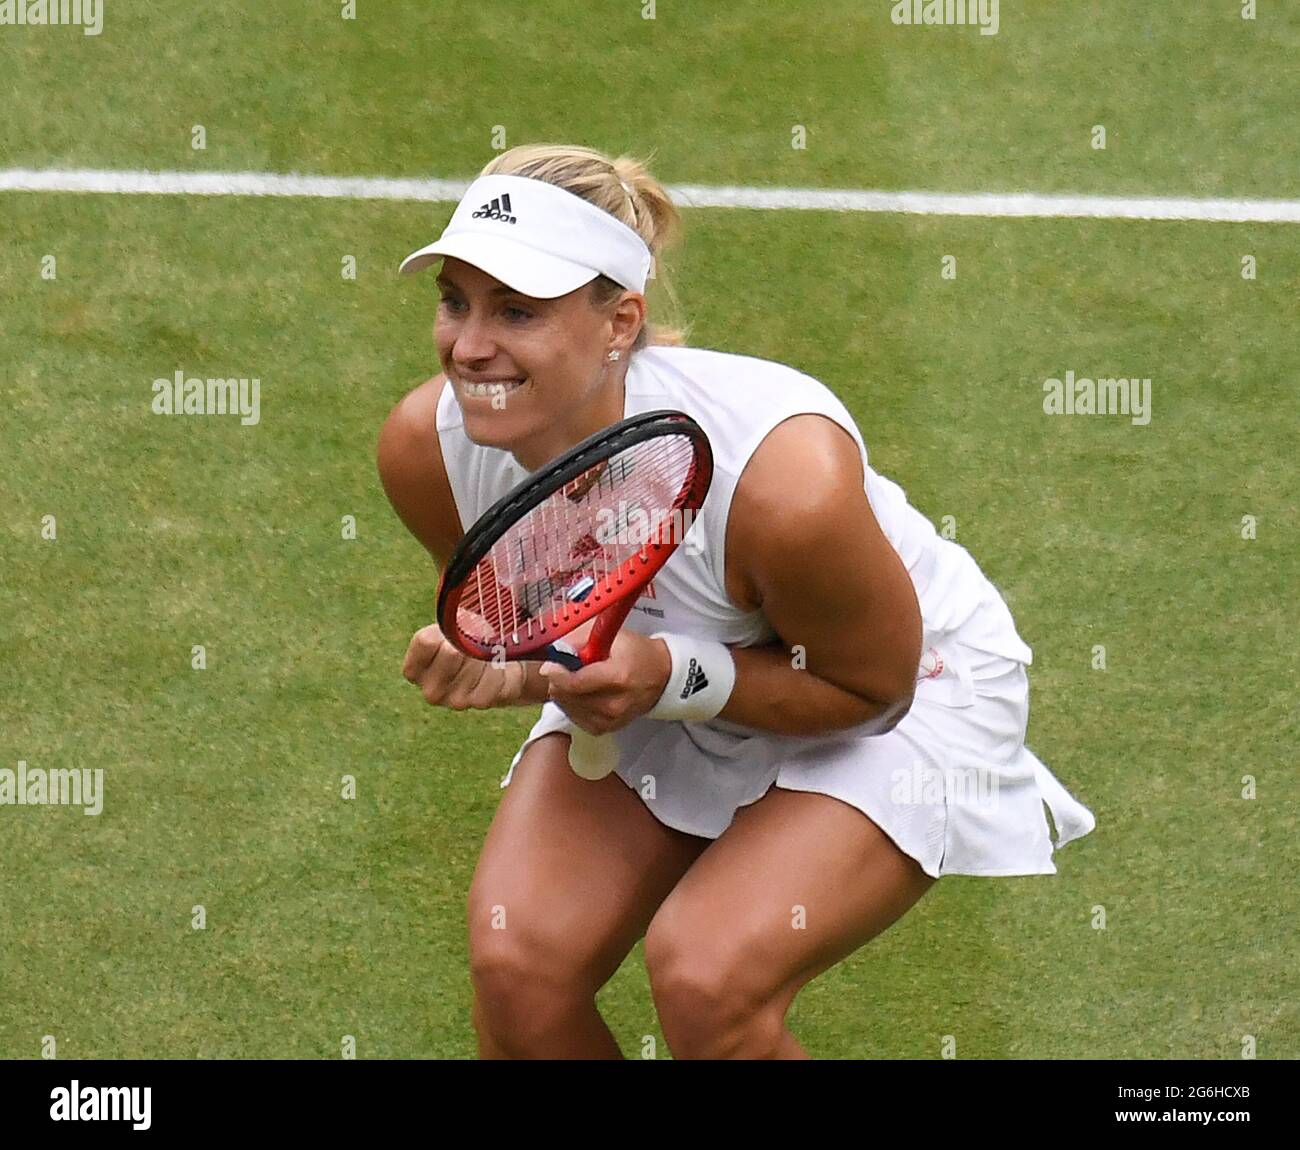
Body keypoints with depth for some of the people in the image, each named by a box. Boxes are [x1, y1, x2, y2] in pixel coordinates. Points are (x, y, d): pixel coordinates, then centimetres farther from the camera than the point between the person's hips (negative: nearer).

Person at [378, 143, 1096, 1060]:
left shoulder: (783, 483, -39)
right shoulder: (428, 447, -23)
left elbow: (873, 686, -19)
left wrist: (678, 674, -35)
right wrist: (505, 668, -25)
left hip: (907, 696, -5)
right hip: (662, 679, 5)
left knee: (707, 974, -27)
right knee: (518, 965, -17)